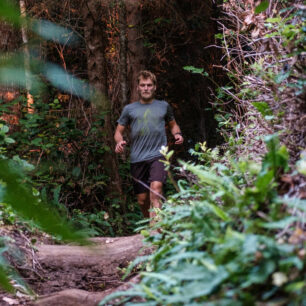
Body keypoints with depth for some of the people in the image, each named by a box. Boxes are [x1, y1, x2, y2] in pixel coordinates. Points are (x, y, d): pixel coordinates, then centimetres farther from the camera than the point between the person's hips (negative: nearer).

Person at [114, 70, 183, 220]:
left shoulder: (164, 106, 14)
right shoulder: (129, 109, 13)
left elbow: (173, 124, 28)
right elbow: (118, 131, 17)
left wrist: (177, 134, 5)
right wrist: (120, 141, -6)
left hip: (158, 155, -2)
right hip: (137, 158, 2)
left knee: (156, 188, -25)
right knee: (142, 200, 3)